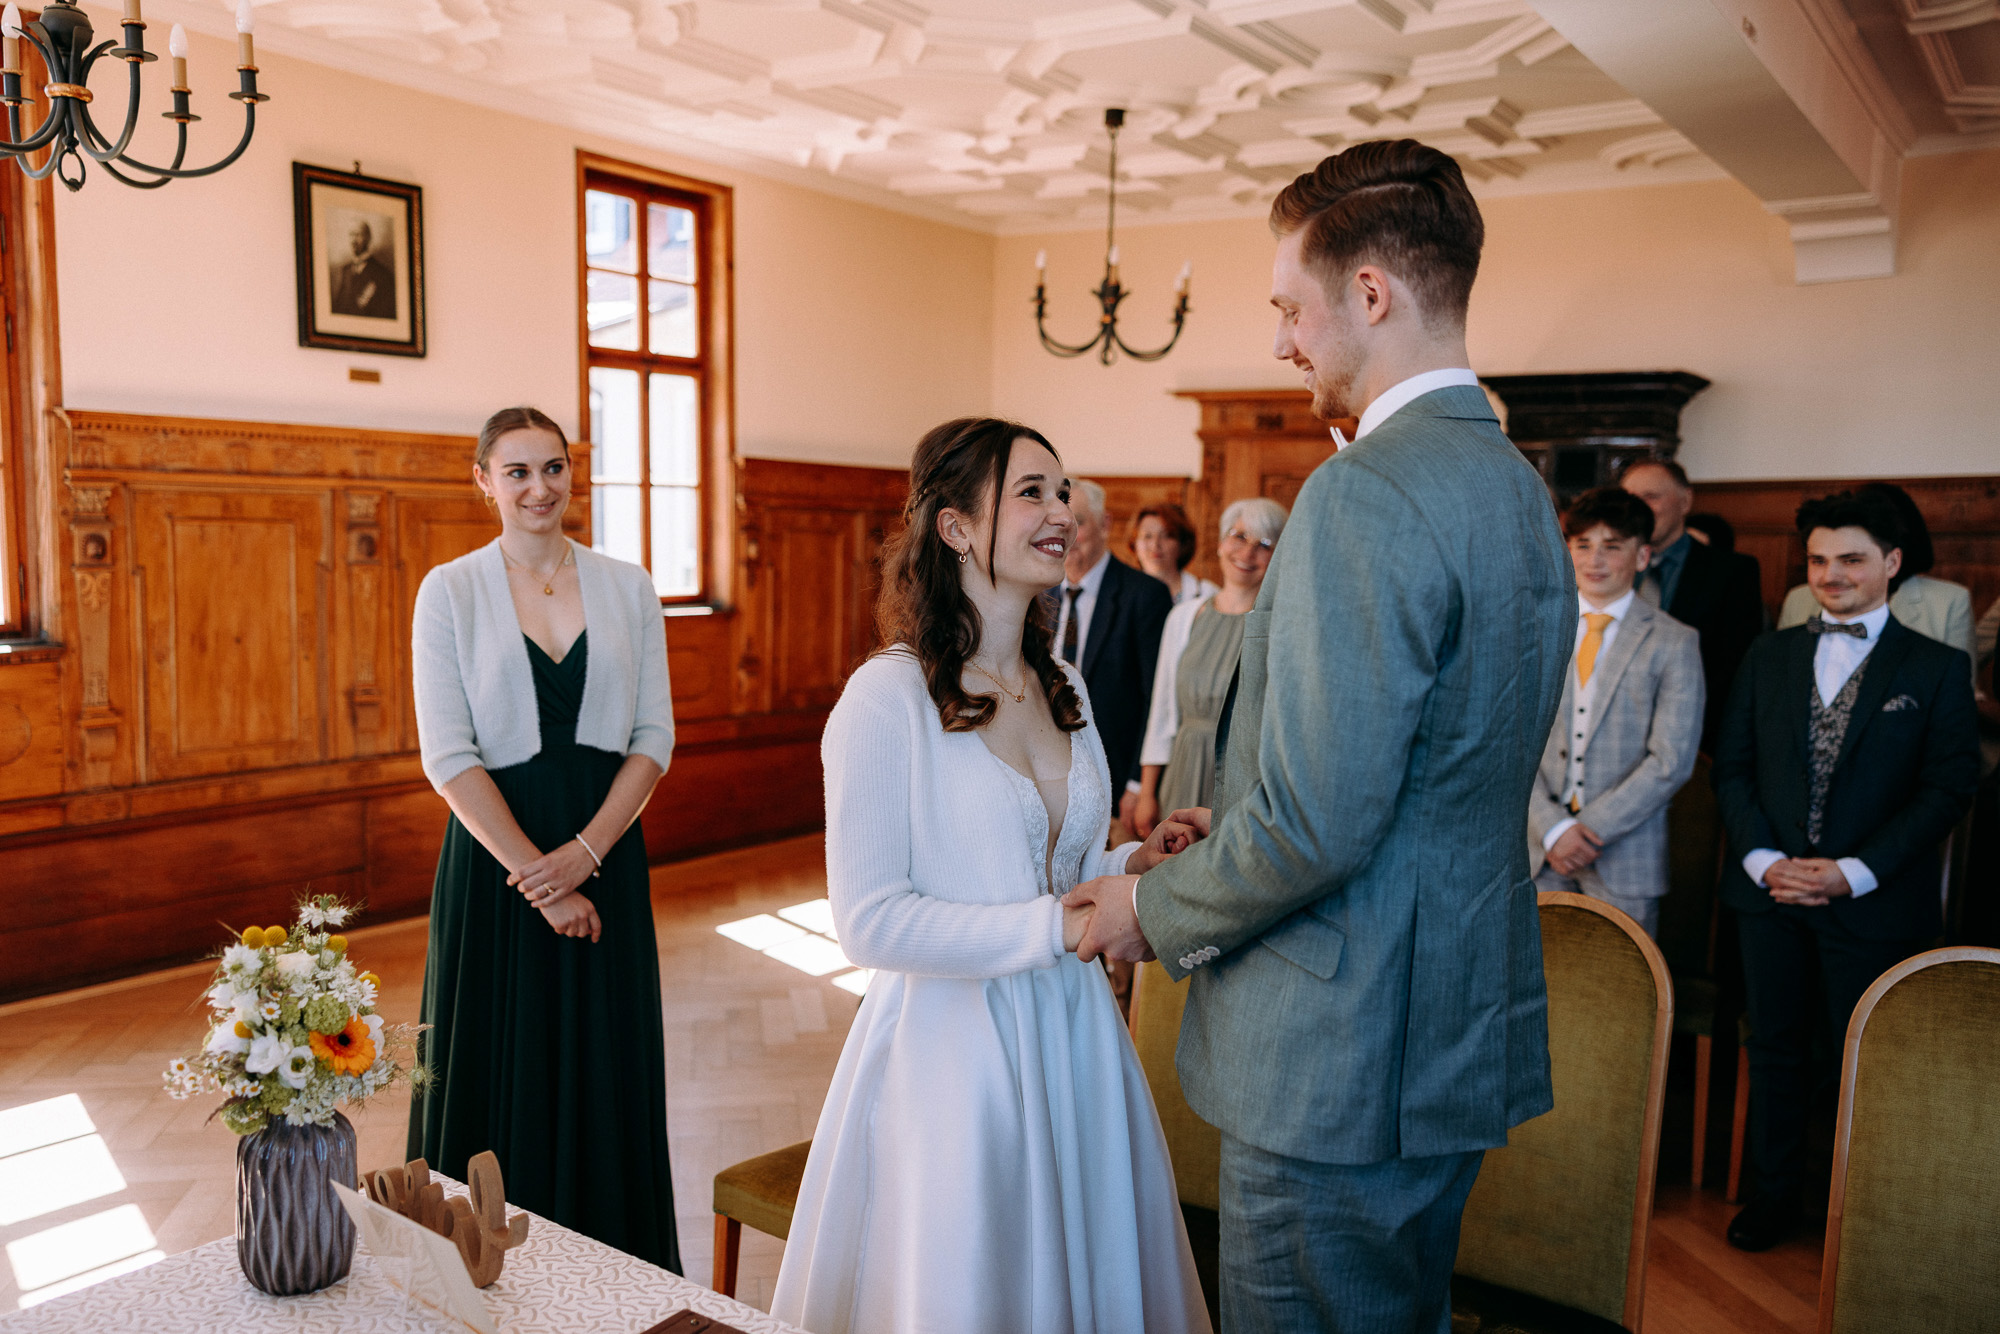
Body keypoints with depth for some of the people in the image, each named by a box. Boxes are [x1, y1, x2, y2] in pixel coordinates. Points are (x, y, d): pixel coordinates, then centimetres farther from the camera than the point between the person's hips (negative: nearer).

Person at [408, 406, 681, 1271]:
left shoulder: (627, 587, 4)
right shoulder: (449, 591, -2)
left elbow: (654, 736, 1)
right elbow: (448, 757, -8)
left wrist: (584, 853, -12)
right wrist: (538, 877, -14)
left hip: (605, 856, 2)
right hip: (495, 854, -2)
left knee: (605, 1067, 9)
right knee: (503, 1069, 6)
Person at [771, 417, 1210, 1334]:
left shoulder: (1063, 688, 8)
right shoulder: (887, 696, -15)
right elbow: (870, 921, -18)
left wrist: (1131, 868, -3)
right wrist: (1061, 925, -20)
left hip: (1069, 1042, 7)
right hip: (950, 1052, -6)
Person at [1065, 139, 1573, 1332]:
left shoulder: (1368, 490, -22)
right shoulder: (1520, 486, 10)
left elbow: (1317, 822, -26)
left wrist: (1157, 909, -9)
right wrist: (1234, 829, 14)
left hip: (1340, 1069, -10)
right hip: (1467, 1042, 10)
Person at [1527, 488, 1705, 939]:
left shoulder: (1674, 642, 0)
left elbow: (1672, 761, -7)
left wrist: (1591, 829, -11)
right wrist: (1553, 827, -10)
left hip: (1625, 856, -2)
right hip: (1540, 847, 2)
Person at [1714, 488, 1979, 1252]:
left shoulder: (1937, 669, 0)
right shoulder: (1769, 657, 9)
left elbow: (1948, 788, -6)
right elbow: (1732, 766, 7)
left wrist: (1854, 872, -14)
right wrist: (1763, 859, -7)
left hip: (1873, 904, -3)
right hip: (1770, 893, 3)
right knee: (1774, 1049, 12)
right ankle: (1773, 1196, 26)